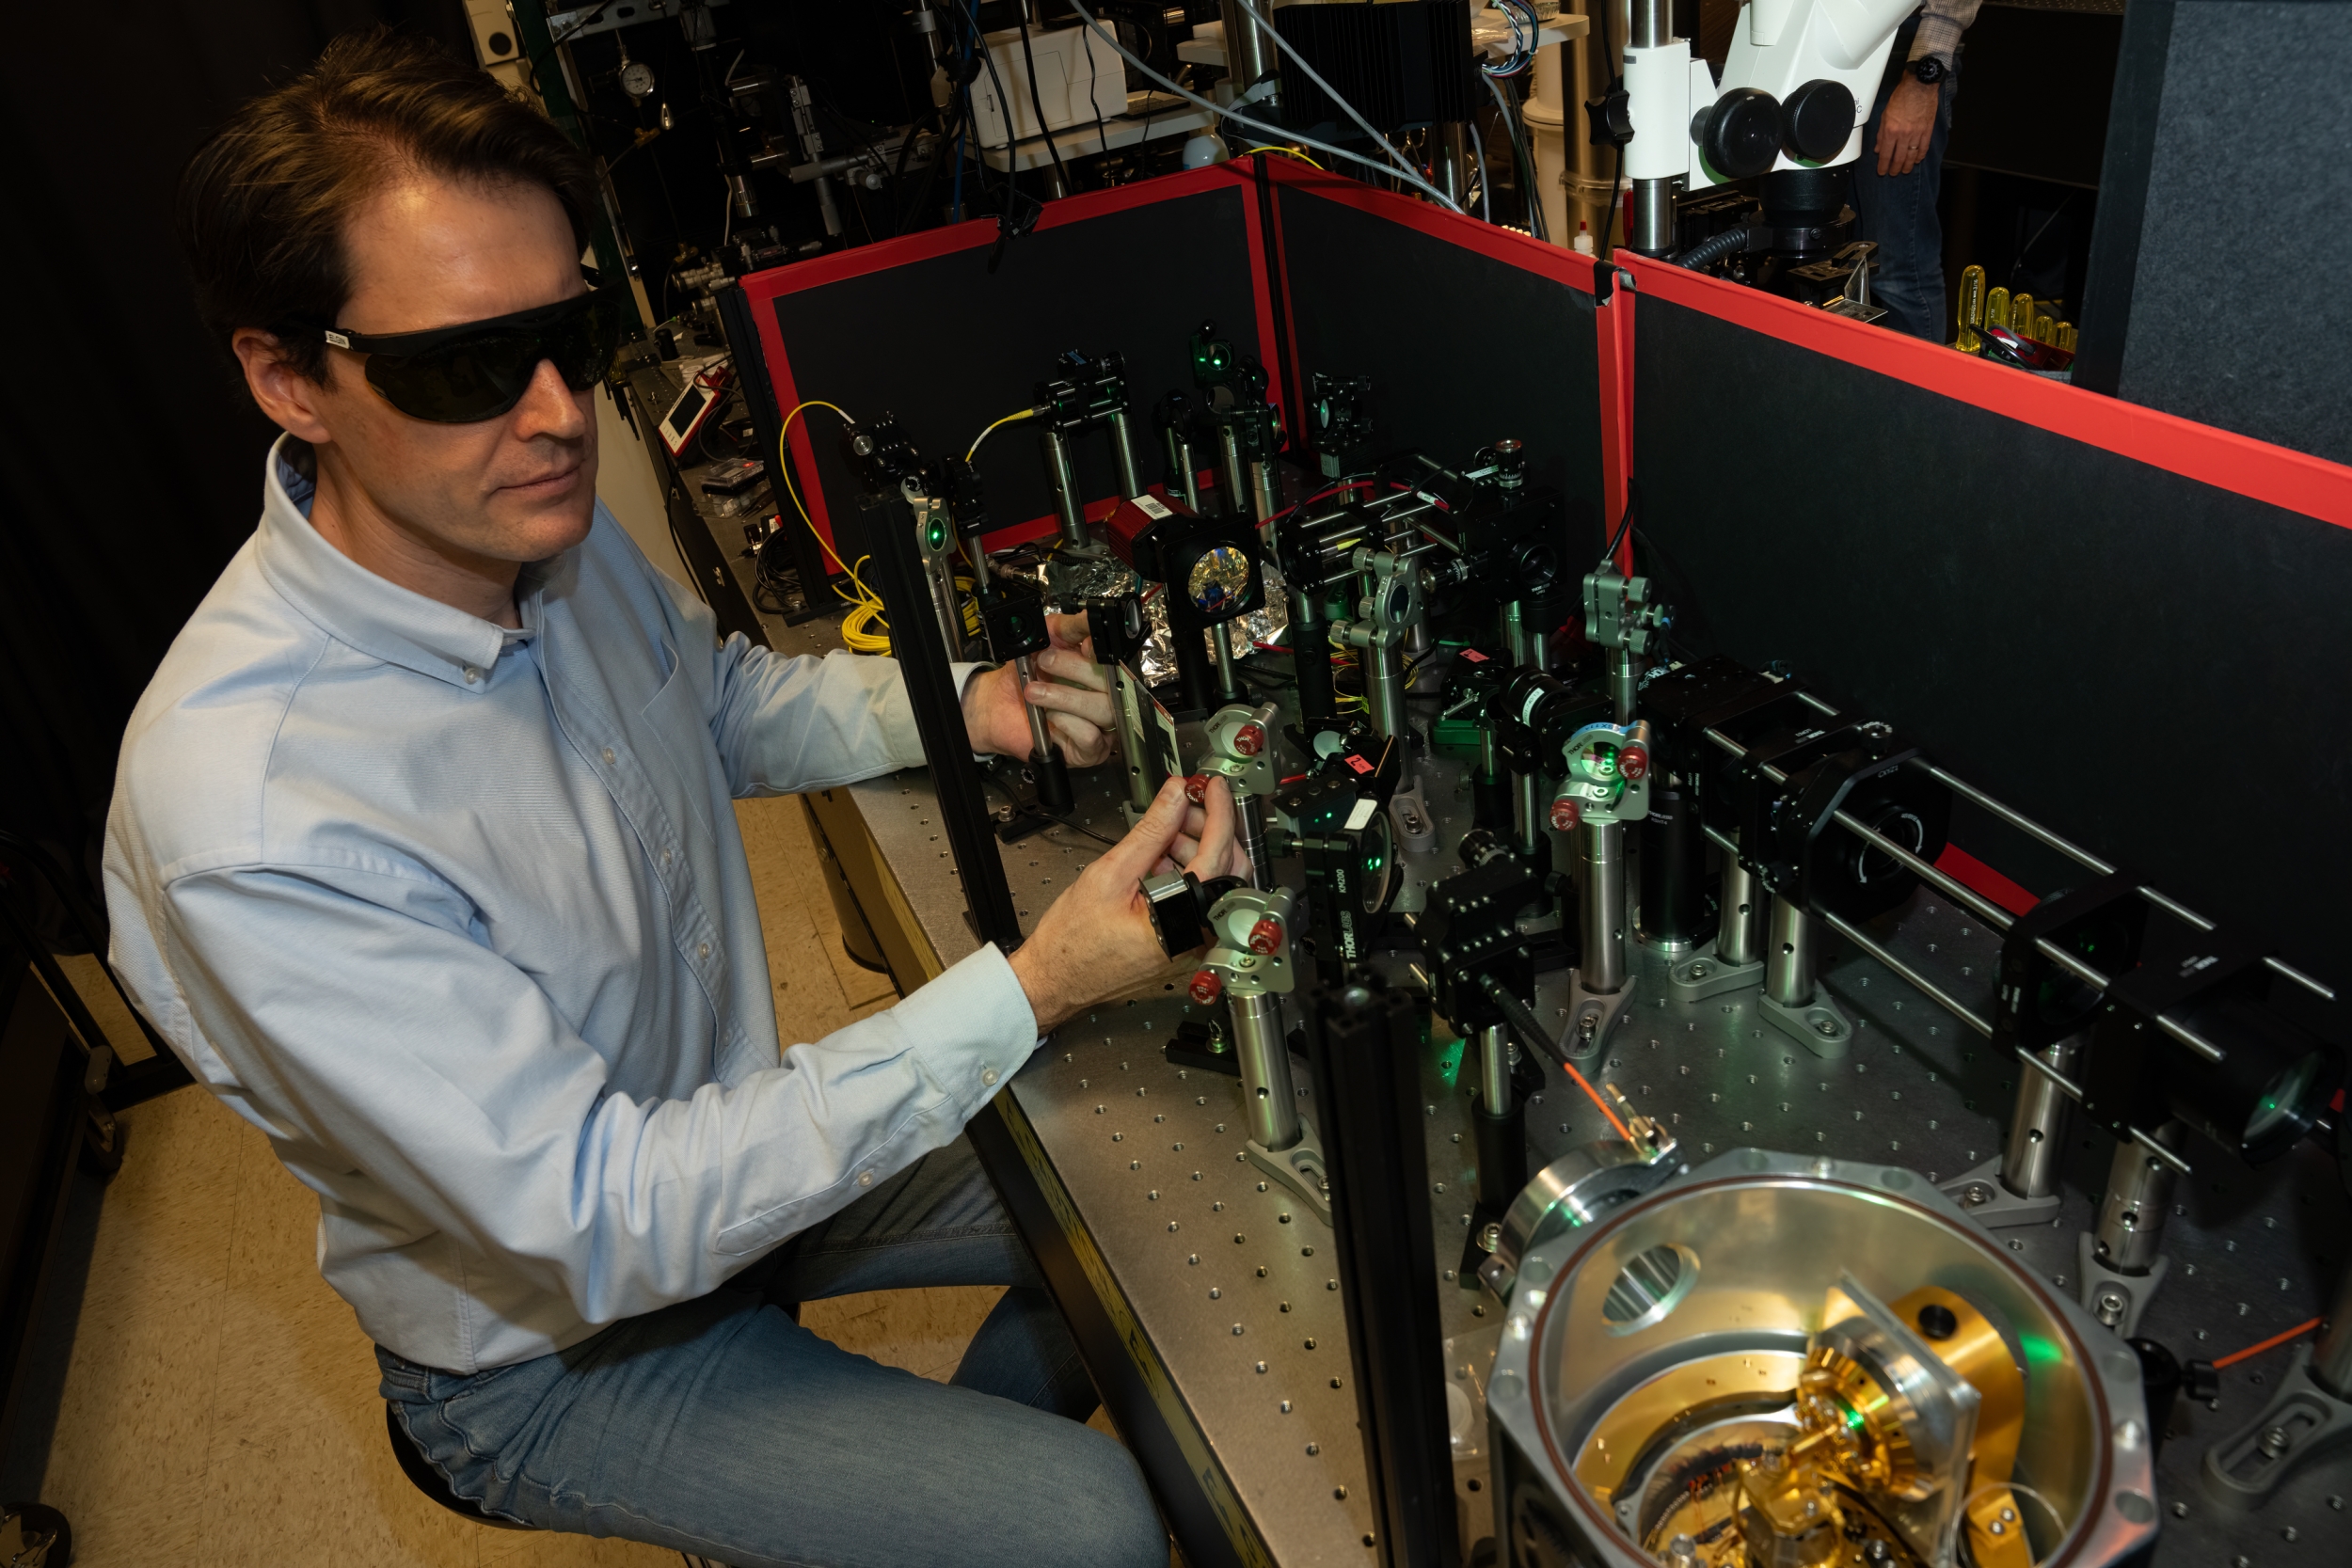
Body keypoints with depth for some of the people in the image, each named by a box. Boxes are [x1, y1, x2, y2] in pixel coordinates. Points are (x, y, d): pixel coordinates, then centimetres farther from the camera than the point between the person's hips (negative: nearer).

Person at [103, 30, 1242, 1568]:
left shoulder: (543, 530, -11)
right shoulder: (247, 819, -36)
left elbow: (723, 696, 9)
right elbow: (610, 1225, -32)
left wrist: (965, 704, -10)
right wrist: (1031, 988, -36)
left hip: (713, 1134, 7)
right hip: (556, 1340, -6)